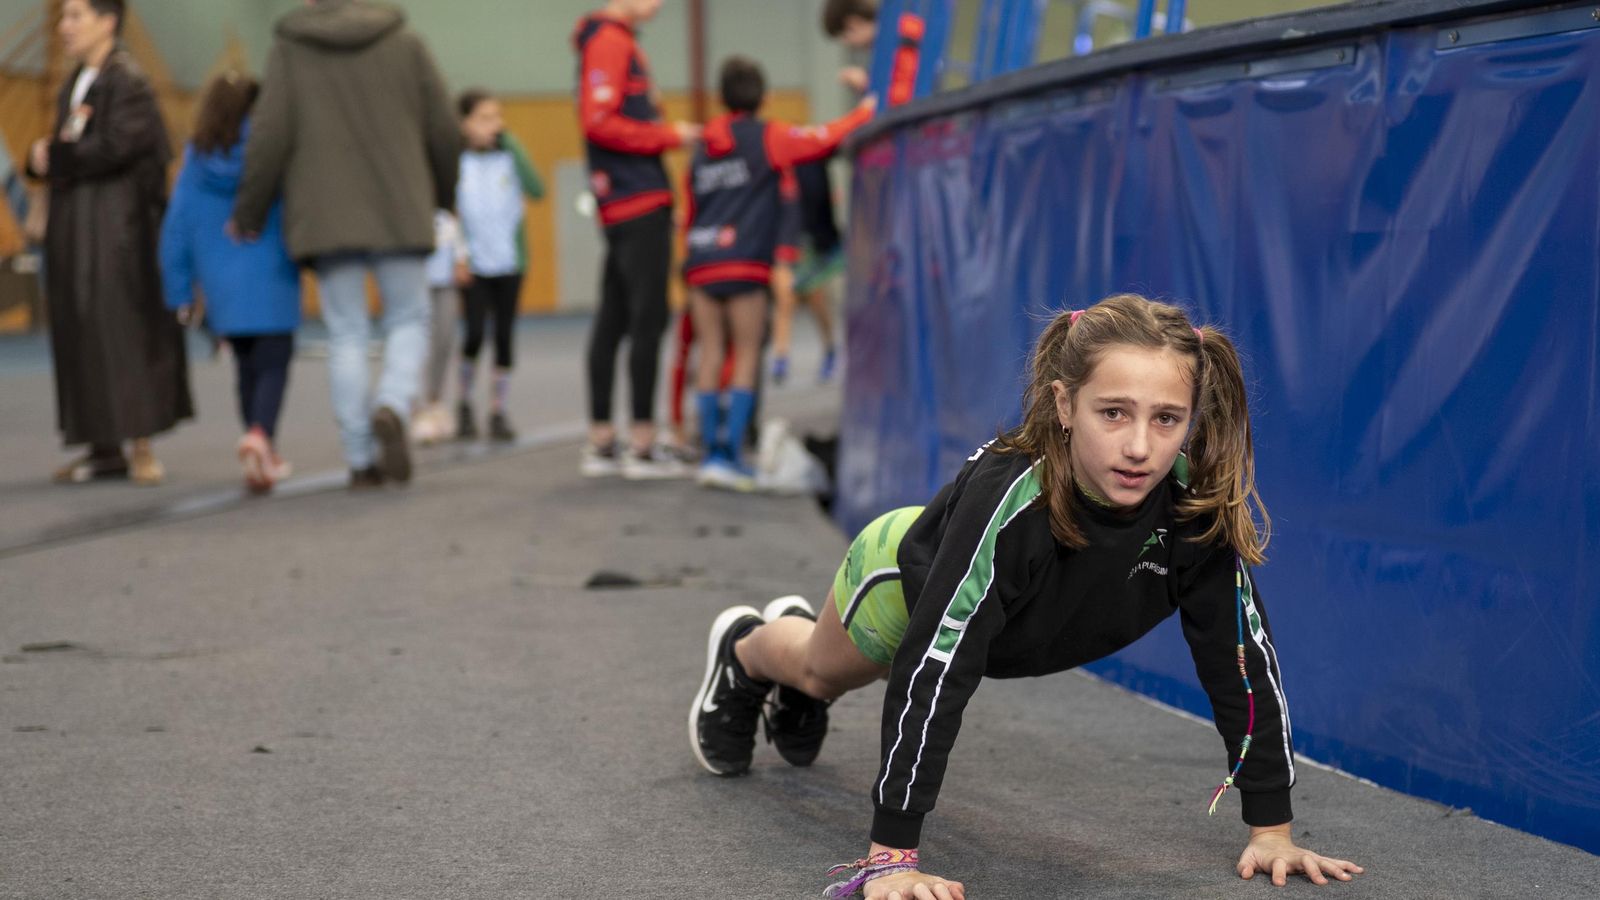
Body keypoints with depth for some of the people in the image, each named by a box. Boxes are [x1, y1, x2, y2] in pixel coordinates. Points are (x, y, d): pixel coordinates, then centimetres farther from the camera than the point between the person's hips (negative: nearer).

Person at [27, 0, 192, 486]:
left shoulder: (127, 81, -9)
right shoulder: (74, 85, 17)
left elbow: (114, 148, -20)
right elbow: (55, 153, 17)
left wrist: (54, 156, -6)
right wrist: (42, 156, -7)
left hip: (116, 226, -8)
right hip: (74, 228, 8)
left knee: (125, 331, -7)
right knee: (79, 333, 6)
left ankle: (142, 447, -3)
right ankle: (105, 449, 11)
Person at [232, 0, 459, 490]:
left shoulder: (289, 49, 2)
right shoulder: (404, 43, 4)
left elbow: (270, 137, -3)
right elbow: (443, 129, 5)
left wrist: (249, 212, 7)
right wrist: (443, 195, 21)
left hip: (326, 218, 0)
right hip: (399, 211, 0)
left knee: (346, 334, 6)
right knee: (408, 321, 12)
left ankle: (361, 459, 4)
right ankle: (392, 405, -16)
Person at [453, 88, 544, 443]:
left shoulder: (510, 156, -2)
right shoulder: (456, 162, -3)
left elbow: (536, 190, -18)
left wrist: (510, 142, -18)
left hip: (509, 261, 1)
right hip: (474, 264, -1)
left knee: (504, 336, 3)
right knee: (474, 333, -9)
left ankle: (498, 411, 14)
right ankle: (464, 404, 13)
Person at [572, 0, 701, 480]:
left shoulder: (619, 41, 19)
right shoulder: (609, 41, -10)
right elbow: (599, 123, -18)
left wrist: (668, 135, 9)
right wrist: (669, 135, -13)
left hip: (627, 205, 10)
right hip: (639, 202, -10)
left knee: (613, 322, 10)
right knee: (648, 319, -7)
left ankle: (601, 444, 14)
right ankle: (642, 446, -5)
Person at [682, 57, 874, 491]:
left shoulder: (703, 149, 16)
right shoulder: (768, 138, 0)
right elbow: (825, 140, -3)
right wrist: (867, 112, 12)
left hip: (701, 264, 5)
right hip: (744, 265, -5)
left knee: (710, 355, 8)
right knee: (746, 357, 1)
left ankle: (710, 451, 7)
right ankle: (728, 452, -6)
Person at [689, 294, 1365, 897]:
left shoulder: (1197, 504, -38)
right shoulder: (1007, 499, -50)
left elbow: (1241, 657, -28)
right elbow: (934, 671, -48)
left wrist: (1272, 828, -26)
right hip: (908, 578, -4)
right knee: (821, 670, 31)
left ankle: (793, 631, 70)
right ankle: (744, 648, 66)